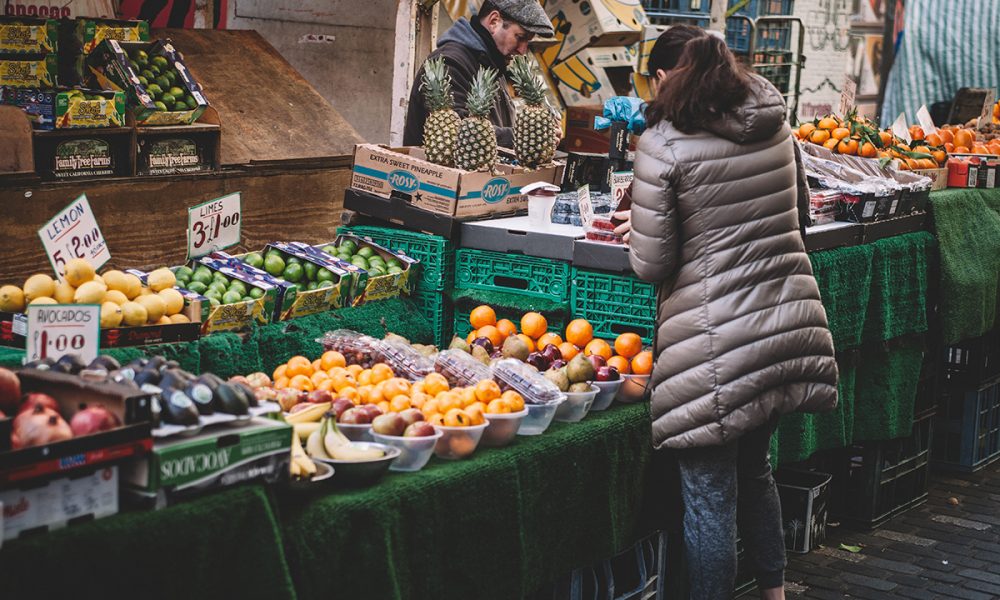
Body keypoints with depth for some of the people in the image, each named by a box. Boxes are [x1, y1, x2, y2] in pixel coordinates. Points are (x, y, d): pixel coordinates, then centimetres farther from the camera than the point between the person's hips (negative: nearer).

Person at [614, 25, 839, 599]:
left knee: (711, 496, 5)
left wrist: (638, 226, 10)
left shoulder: (663, 145, -11)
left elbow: (653, 265, -10)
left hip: (718, 343, -7)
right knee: (754, 466, 26)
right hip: (790, 323, 7)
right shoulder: (777, 126, 7)